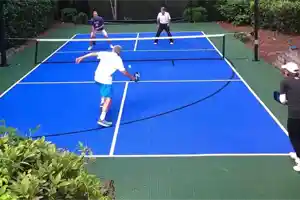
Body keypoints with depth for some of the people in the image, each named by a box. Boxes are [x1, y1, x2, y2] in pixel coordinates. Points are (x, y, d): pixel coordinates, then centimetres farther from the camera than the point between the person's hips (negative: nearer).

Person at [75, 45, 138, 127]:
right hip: (106, 80, -7)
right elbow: (124, 72, -5)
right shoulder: (118, 59, -4)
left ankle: (102, 103, 58)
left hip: (97, 77, 7)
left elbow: (93, 54, 6)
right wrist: (132, 77, 10)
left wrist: (81, 57, 12)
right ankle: (101, 119, -21)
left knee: (104, 89, 37)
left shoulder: (105, 53, 8)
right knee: (108, 98, -10)